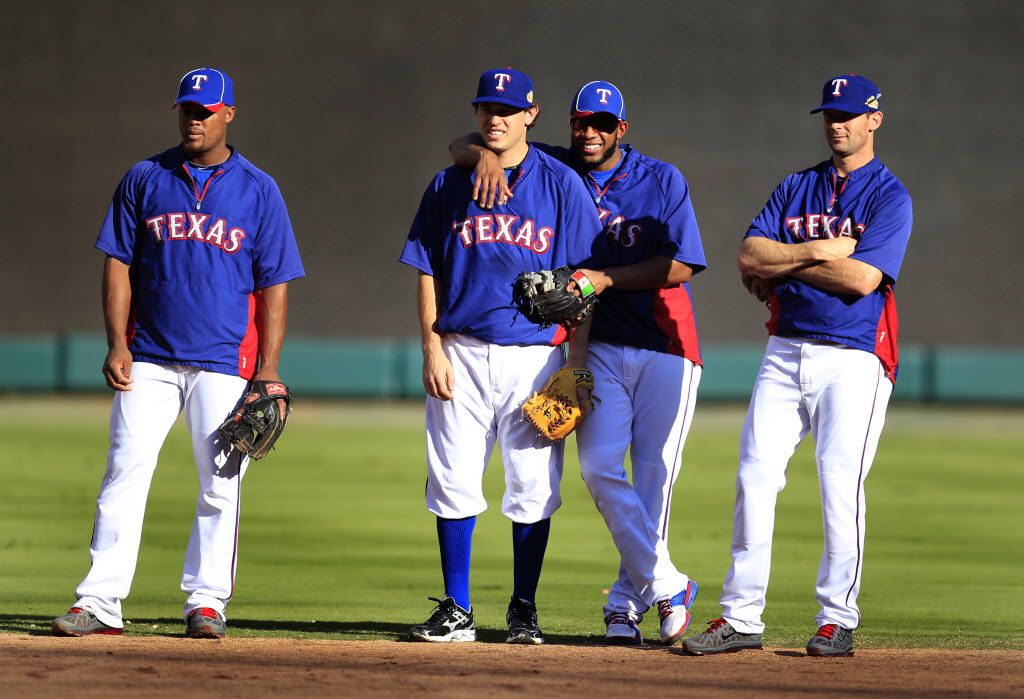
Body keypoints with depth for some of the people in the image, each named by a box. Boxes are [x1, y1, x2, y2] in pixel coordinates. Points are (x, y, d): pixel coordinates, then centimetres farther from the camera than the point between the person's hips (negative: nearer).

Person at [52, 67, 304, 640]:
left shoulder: (259, 190, 3)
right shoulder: (145, 180, 8)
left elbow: (275, 287, 2)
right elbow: (118, 264, 8)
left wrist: (269, 373, -6)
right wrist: (118, 345, -4)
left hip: (224, 361, -1)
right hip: (149, 357, 1)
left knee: (221, 484, -1)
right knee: (125, 473, -5)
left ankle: (206, 601, 9)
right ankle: (100, 602, -6)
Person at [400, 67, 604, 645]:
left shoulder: (562, 185, 3)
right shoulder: (450, 185, 8)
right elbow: (428, 275, 9)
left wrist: (577, 362, -5)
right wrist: (433, 350, -2)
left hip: (534, 354, -1)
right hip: (462, 354, 1)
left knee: (533, 488, 0)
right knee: (454, 482, -1)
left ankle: (525, 611, 10)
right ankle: (456, 612, 6)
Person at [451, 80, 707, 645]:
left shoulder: (662, 180, 0)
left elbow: (681, 265, -9)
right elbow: (460, 147, 6)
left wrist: (606, 278, -18)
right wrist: (484, 154, -18)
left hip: (666, 346, -1)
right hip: (600, 347, 2)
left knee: (655, 472, -3)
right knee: (599, 466, -14)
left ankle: (627, 599, 7)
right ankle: (668, 587, -8)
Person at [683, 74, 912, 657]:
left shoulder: (889, 196, -1)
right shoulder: (796, 188, 16)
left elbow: (863, 277, -15)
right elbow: (750, 257, 3)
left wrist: (783, 264, -6)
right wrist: (817, 251, -10)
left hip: (853, 359, -5)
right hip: (785, 353, 5)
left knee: (840, 483, -11)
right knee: (755, 476, -2)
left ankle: (838, 619, -1)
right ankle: (741, 618, 2)